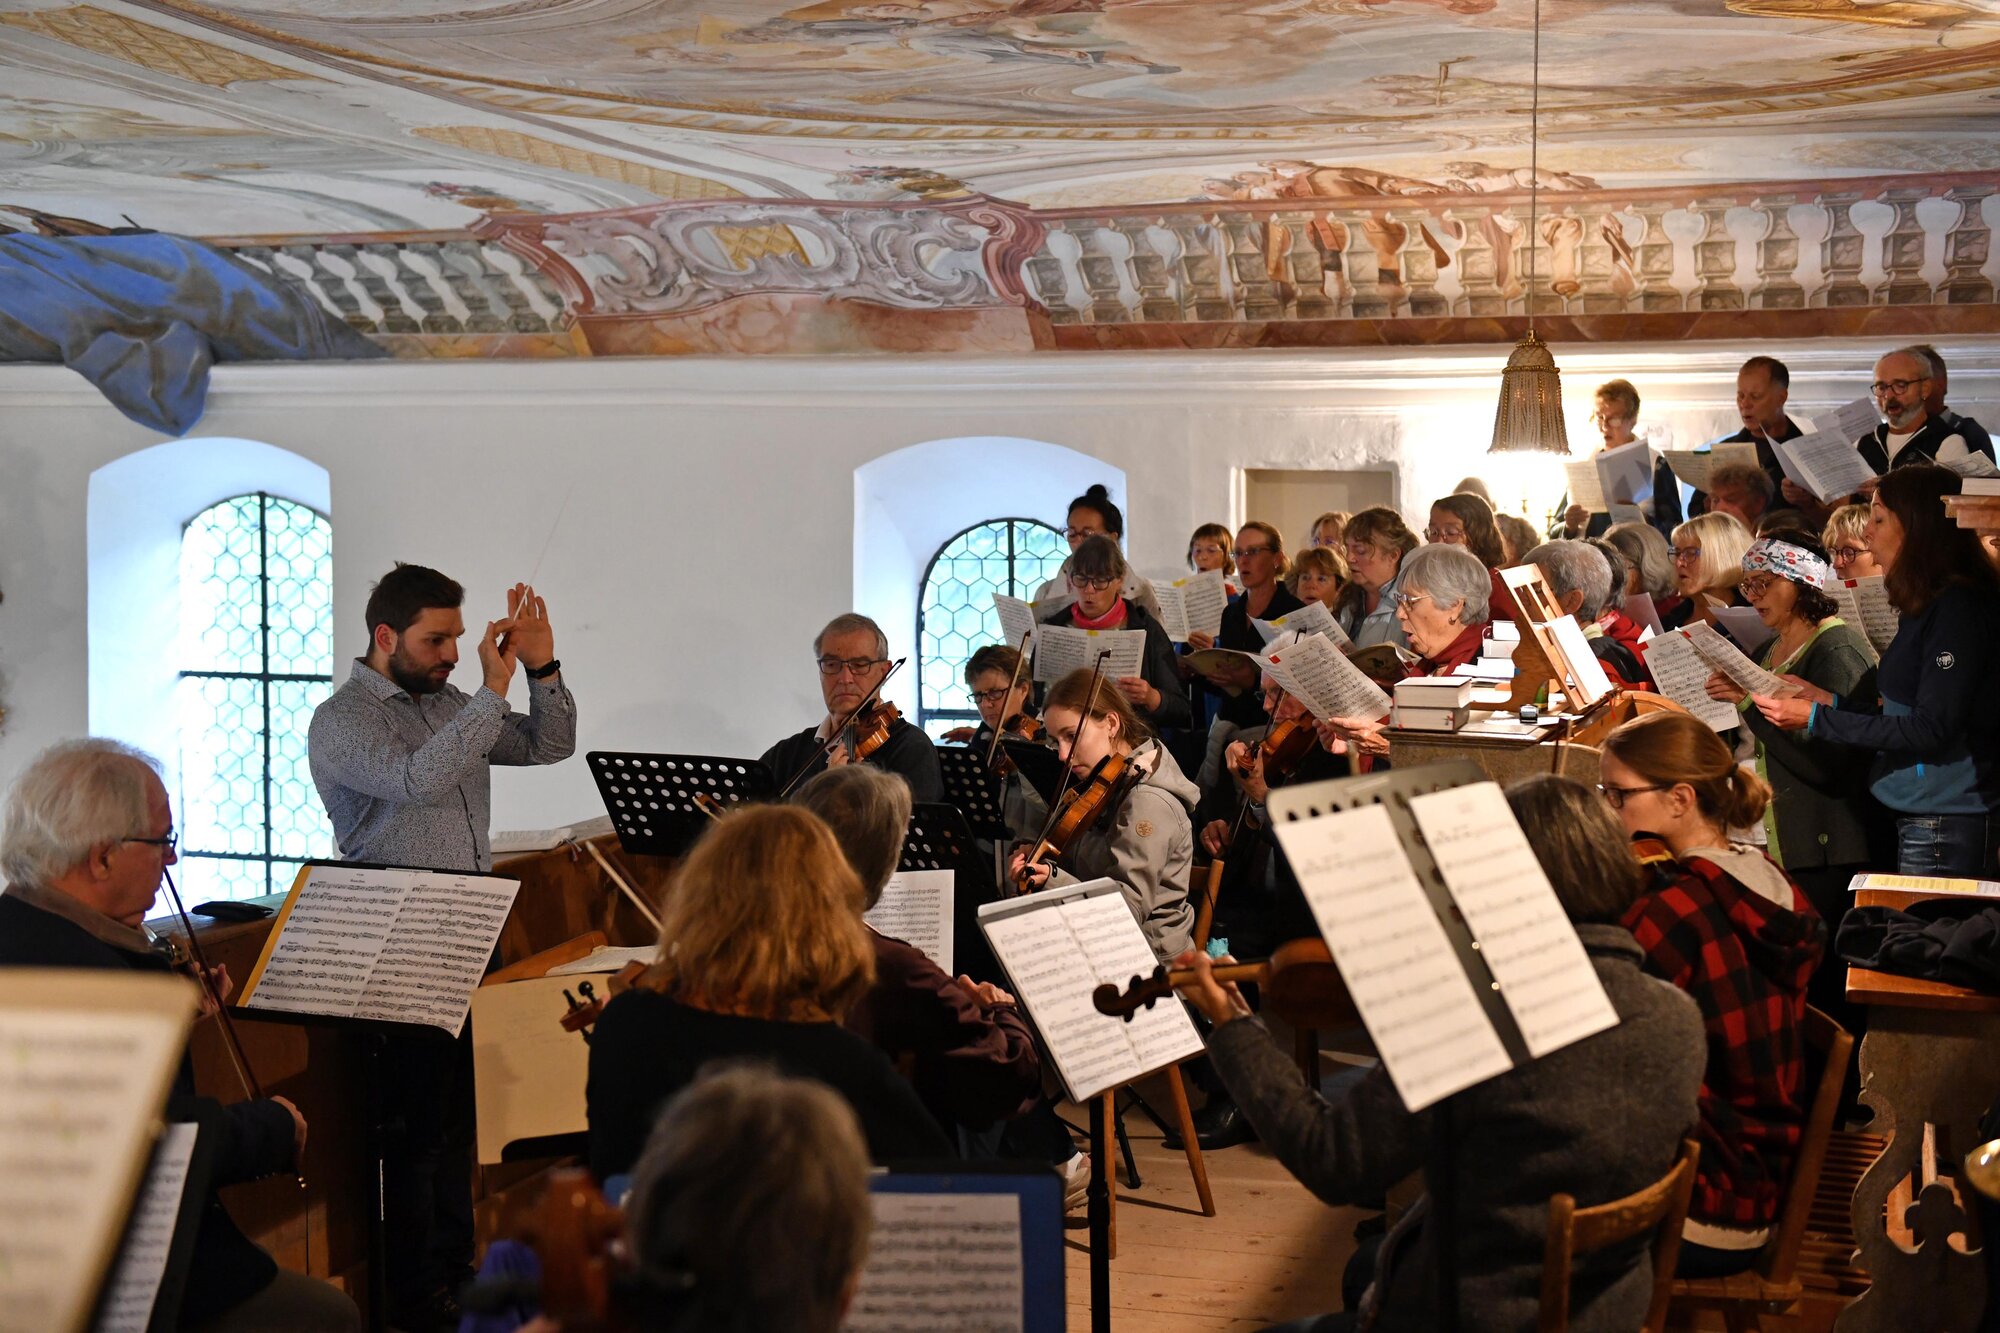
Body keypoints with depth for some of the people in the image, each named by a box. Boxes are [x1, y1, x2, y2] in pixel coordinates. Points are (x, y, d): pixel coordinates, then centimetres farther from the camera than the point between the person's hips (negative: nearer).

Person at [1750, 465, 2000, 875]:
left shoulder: (1958, 608, -16)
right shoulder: (1926, 606, 14)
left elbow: (1931, 729, -19)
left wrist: (1816, 719, -17)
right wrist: (1832, 702, 7)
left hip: (1945, 825, -9)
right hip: (1916, 817, 9)